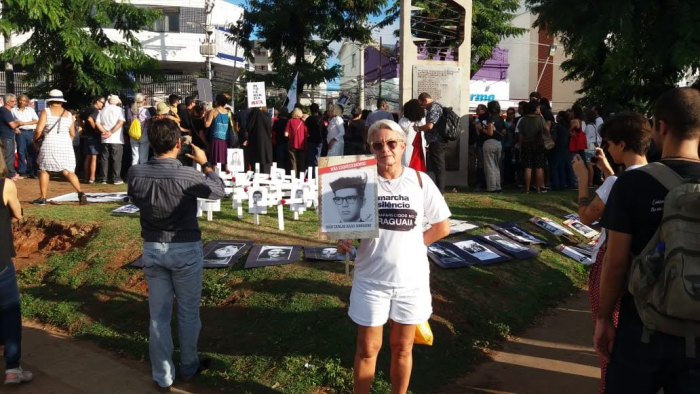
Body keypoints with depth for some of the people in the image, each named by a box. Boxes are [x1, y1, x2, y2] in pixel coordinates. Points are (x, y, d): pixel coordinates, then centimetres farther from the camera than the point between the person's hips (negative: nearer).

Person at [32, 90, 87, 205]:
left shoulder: (46, 112, -1)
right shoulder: (68, 114, 10)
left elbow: (38, 130, -7)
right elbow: (72, 134, 12)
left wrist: (35, 140, 12)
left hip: (50, 144, -3)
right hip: (66, 144, 3)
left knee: (44, 170, 12)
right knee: (68, 171, 3)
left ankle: (43, 198, 13)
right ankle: (80, 193, -18)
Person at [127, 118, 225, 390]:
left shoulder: (135, 173, -11)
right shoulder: (188, 175, -21)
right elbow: (218, 191, -3)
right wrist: (205, 163, 10)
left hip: (153, 249, 3)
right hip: (185, 250, -3)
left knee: (158, 315, 13)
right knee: (188, 313, 16)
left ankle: (162, 376, 25)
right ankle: (188, 367, 33)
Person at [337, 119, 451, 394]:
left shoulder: (419, 181, -3)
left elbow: (442, 227, 3)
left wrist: (410, 244, -5)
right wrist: (343, 241, -22)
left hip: (411, 279, 1)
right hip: (371, 279, -1)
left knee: (402, 347, 17)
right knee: (367, 348, 11)